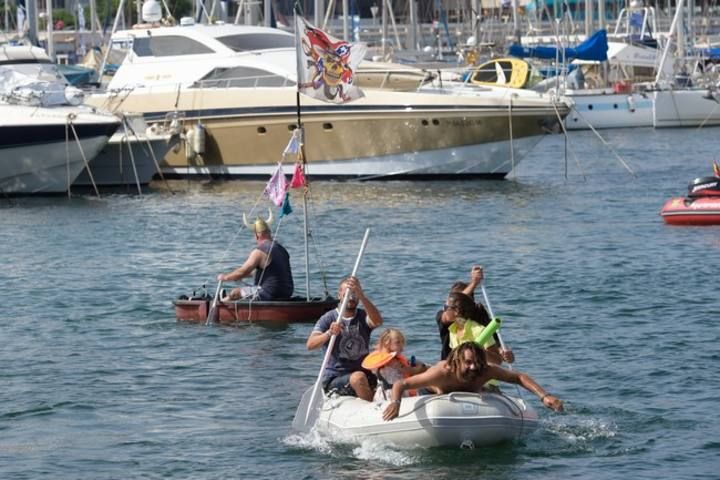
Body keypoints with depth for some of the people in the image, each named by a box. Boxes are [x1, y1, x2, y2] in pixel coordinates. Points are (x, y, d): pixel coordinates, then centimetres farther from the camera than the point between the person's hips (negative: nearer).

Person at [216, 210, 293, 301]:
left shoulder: (259, 251, -15)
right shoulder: (282, 249, 12)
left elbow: (242, 272, -14)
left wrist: (225, 277, 2)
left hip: (269, 294, -8)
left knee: (235, 293, 11)